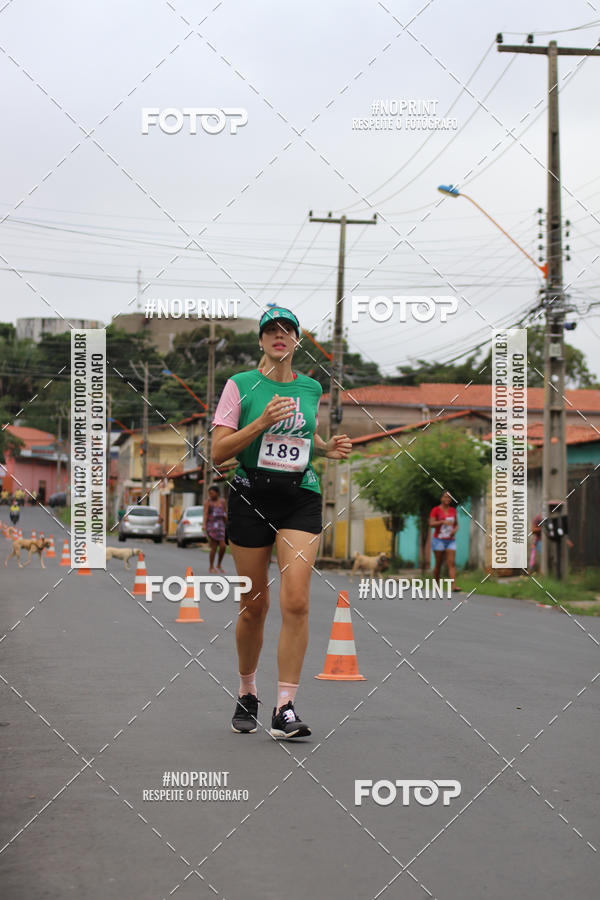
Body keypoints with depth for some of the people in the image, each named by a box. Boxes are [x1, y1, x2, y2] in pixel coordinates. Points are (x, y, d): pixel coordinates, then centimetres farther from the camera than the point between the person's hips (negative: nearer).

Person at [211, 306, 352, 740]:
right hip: (251, 497, -2)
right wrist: (262, 422, -17)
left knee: (296, 602, -12)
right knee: (255, 605, 4)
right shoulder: (240, 385, 0)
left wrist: (327, 447, 5)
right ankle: (247, 694, 27)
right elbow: (218, 451, -5)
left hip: (301, 497, 2)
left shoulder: (311, 387, 10)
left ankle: (285, 708, -10)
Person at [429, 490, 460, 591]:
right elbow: (431, 524, -14)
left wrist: (455, 530, -5)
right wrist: (443, 521, -27)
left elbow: (456, 525, 18)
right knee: (438, 564, 2)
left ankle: (454, 586, -22)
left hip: (450, 541, 3)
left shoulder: (453, 510, 10)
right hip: (438, 540, -3)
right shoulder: (436, 510, -4)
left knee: (452, 563, -11)